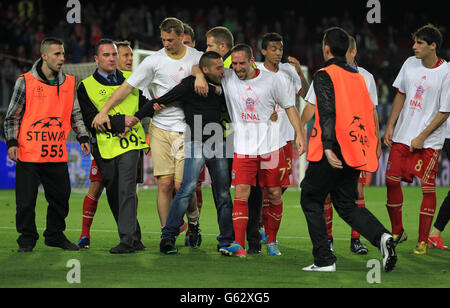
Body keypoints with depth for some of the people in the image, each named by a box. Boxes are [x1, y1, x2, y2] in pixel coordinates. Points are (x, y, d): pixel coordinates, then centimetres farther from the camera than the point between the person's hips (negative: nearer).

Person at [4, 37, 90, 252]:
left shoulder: (69, 83, 9)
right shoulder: (26, 82, -2)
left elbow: (75, 114, 18)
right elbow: (12, 116, 2)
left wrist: (83, 138, 6)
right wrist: (11, 142, -7)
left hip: (57, 154, 4)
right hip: (28, 153, -4)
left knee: (61, 197, 6)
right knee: (26, 200, -2)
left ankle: (55, 235, 24)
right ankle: (27, 239, 13)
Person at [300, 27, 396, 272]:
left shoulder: (324, 75, -7)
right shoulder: (358, 77, 15)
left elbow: (327, 112, -19)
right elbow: (369, 114, 18)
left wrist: (328, 147, -25)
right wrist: (370, 148, 25)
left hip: (332, 153, -7)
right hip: (354, 152, 7)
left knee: (311, 200, 9)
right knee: (347, 205, 14)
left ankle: (324, 259, 4)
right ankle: (381, 236, -11)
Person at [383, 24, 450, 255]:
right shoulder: (410, 64, 3)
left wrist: (421, 138, -13)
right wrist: (390, 126, 7)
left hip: (429, 141, -5)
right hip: (402, 136, 5)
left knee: (428, 188, -6)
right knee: (392, 181, 4)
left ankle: (423, 241, 2)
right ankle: (397, 232, 22)